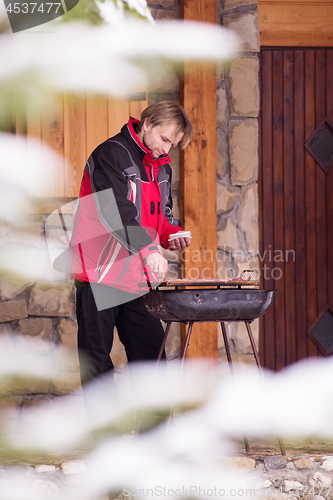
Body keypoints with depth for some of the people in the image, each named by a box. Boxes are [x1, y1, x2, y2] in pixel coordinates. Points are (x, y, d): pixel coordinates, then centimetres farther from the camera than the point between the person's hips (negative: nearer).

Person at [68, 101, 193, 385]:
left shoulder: (162, 167, 14)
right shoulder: (111, 154, -11)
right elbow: (116, 210, -24)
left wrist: (173, 234, 0)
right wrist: (149, 249, -34)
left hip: (137, 275, 7)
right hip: (100, 271, -7)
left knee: (151, 347, 6)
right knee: (97, 355, -1)